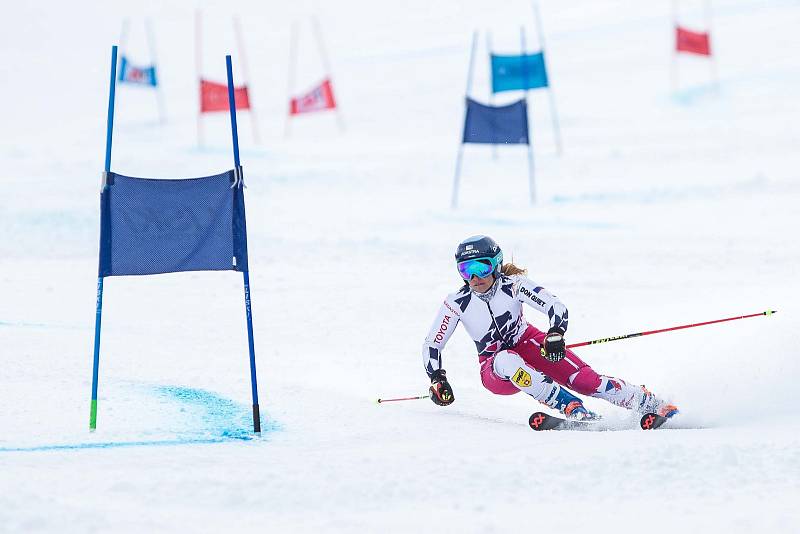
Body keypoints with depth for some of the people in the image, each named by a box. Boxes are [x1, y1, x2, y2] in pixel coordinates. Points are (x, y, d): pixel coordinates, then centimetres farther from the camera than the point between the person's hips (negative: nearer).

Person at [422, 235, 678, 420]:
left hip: (528, 343, 1)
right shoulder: (457, 304, -14)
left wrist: (555, 334, -42)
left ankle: (647, 402, -7)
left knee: (583, 379, -21)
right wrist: (437, 379, -21)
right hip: (495, 371, 0)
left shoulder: (512, 286, -17)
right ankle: (573, 410, -39)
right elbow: (431, 345, -6)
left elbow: (557, 307, -23)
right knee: (507, 361, -38)